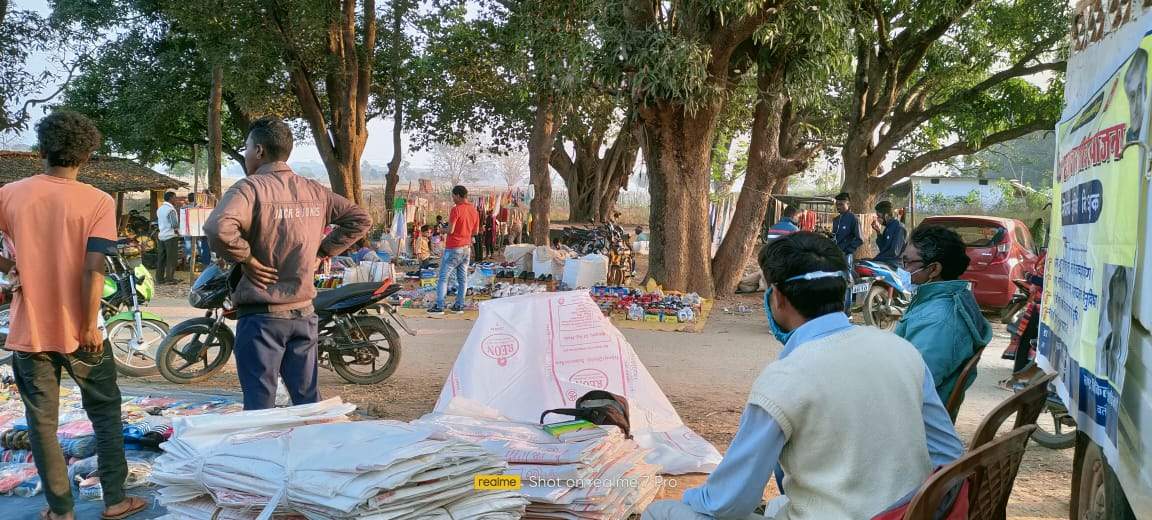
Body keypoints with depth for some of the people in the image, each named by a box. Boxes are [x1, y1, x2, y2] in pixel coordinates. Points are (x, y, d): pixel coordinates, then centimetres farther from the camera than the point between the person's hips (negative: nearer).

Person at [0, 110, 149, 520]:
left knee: (42, 422, 12)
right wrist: (91, 326, -11)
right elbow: (93, 270, -16)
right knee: (106, 414, 14)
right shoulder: (98, 202, -10)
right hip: (78, 332, -2)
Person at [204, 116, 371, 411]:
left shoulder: (250, 187, -12)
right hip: (304, 313, 6)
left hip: (261, 315, -5)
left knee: (260, 407, 2)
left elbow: (218, 228, -30)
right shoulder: (314, 191, 6)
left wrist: (246, 259, -14)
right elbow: (360, 219, 12)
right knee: (309, 401, 14)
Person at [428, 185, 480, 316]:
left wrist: (444, 229, 2)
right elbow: (475, 232, 15)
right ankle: (459, 306, 13)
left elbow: (450, 230, -18)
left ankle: (439, 307, -5)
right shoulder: (474, 211, 7)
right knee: (462, 278, 10)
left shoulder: (456, 209, -16)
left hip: (453, 249, -7)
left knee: (443, 277, -2)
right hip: (467, 248, 7)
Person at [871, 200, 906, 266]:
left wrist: (876, 259, -13)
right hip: (883, 261, 9)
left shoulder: (899, 228, -11)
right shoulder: (888, 228, 17)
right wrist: (878, 232, 13)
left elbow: (894, 253, -18)